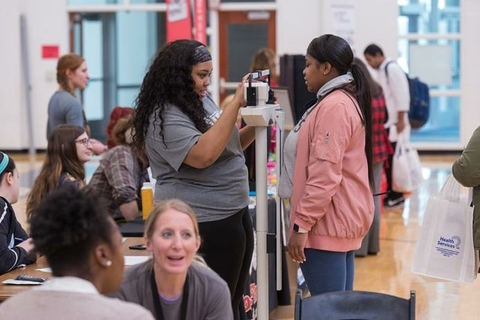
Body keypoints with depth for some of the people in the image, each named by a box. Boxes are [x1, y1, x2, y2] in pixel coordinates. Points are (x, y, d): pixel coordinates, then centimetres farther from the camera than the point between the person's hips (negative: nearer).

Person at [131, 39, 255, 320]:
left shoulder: (203, 100, 9)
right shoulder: (165, 117, -17)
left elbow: (230, 146, 20)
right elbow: (203, 155, -31)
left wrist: (254, 125, 1)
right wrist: (235, 104, -28)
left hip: (235, 212, 9)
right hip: (205, 224, -9)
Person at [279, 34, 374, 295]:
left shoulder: (333, 107, -17)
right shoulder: (345, 100, 17)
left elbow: (324, 175, -23)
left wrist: (301, 224, -20)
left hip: (327, 223, -11)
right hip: (340, 219, 11)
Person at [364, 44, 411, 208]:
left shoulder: (392, 68, -12)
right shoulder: (381, 71, 16)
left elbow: (401, 95, -17)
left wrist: (401, 120, -19)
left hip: (394, 124, -9)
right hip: (384, 124, 9)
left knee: (394, 160, -4)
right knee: (387, 160, 9)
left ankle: (397, 195, 2)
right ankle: (391, 193, 15)